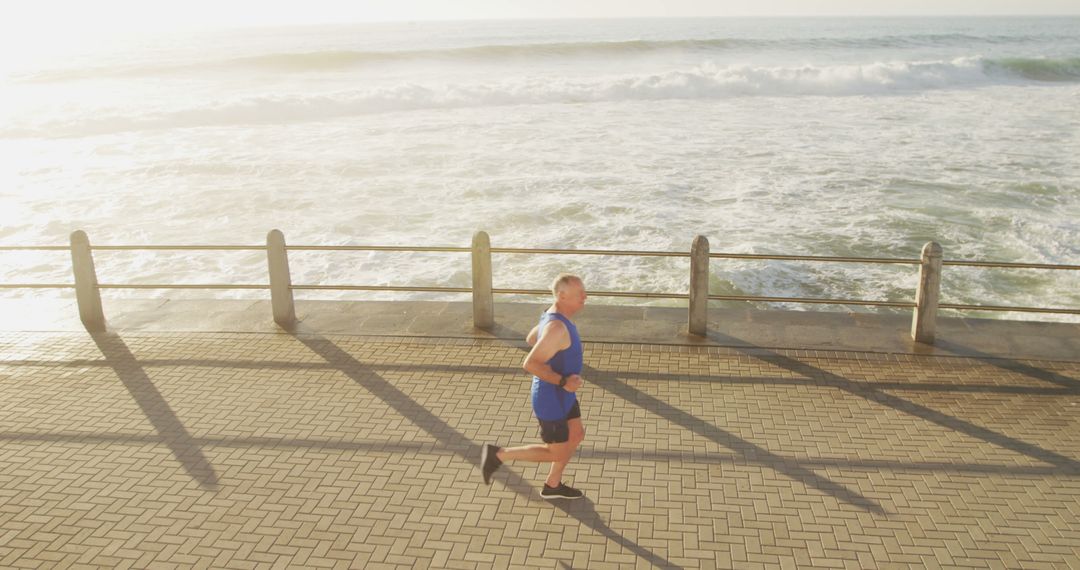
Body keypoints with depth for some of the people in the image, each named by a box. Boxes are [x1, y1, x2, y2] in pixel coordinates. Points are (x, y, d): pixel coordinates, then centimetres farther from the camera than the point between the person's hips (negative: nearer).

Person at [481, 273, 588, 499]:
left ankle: (553, 486, 37)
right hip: (551, 400, -10)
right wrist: (562, 381, -29)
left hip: (562, 394, 10)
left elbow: (531, 338, 15)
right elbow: (529, 364, -34)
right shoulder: (557, 328, -32)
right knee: (557, 453, 7)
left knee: (577, 435, 21)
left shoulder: (553, 314, -1)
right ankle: (498, 455, 15)